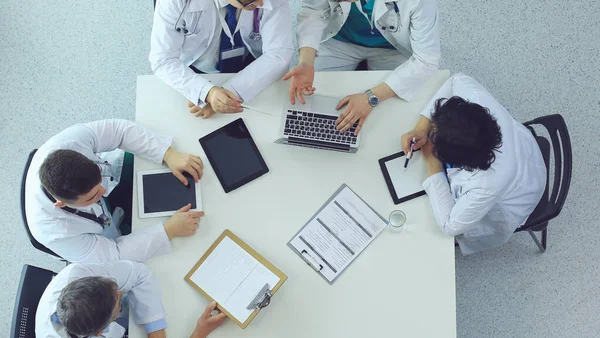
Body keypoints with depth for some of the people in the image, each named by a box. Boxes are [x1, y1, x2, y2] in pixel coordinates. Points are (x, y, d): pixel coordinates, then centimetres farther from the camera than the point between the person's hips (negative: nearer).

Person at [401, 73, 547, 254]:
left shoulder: (486, 186, -48)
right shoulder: (479, 100, -38)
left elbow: (450, 225, -32)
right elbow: (458, 80, -15)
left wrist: (432, 161, -30)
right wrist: (421, 127, -26)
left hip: (503, 209, -4)